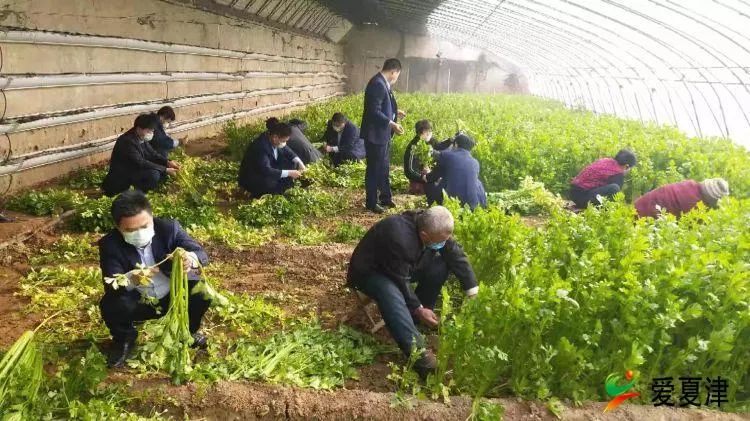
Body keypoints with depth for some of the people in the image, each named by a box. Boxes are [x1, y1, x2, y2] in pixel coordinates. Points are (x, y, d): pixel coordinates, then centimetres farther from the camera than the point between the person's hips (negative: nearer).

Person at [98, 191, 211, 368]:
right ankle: (124, 339, 8)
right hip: (137, 303, -1)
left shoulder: (169, 228, -17)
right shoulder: (110, 244, -18)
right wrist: (131, 280, -51)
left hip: (173, 296, 1)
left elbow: (201, 254, -24)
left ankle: (187, 331, 10)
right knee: (110, 305, -28)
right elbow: (110, 286, -27)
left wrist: (191, 259, -50)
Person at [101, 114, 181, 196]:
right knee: (153, 174, -29)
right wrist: (165, 170, -28)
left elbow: (152, 154, 6)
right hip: (121, 179, -9)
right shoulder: (127, 141, -26)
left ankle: (138, 187, 7)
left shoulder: (142, 138, 0)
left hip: (134, 169, 9)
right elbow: (141, 163, -30)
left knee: (163, 170, 0)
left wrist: (168, 162, -13)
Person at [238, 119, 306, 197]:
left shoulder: (273, 140, -10)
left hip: (268, 169, 8)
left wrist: (299, 162, -11)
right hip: (251, 180, -8)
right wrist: (289, 173, -34)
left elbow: (287, 151, 6)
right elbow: (265, 171, -37)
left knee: (291, 163, -6)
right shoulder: (261, 147, -33)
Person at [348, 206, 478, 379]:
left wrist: (473, 292, -14)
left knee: (441, 266, -12)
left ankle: (416, 321, -1)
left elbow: (457, 256, -11)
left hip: (405, 267, 8)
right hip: (370, 272, -7)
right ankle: (418, 353, -42)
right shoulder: (399, 237, -39)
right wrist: (418, 308, -24)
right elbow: (400, 281, -31)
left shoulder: (435, 229, -17)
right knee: (391, 293, -39)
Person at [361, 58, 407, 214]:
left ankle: (385, 198, 33)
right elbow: (374, 112, -26)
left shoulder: (383, 83, 9)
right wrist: (392, 124, -26)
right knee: (374, 169, 2)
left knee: (384, 167, 20)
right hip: (375, 134, -10)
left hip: (383, 134, 10)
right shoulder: (377, 84, -21)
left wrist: (395, 112, 18)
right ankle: (371, 202, 14)